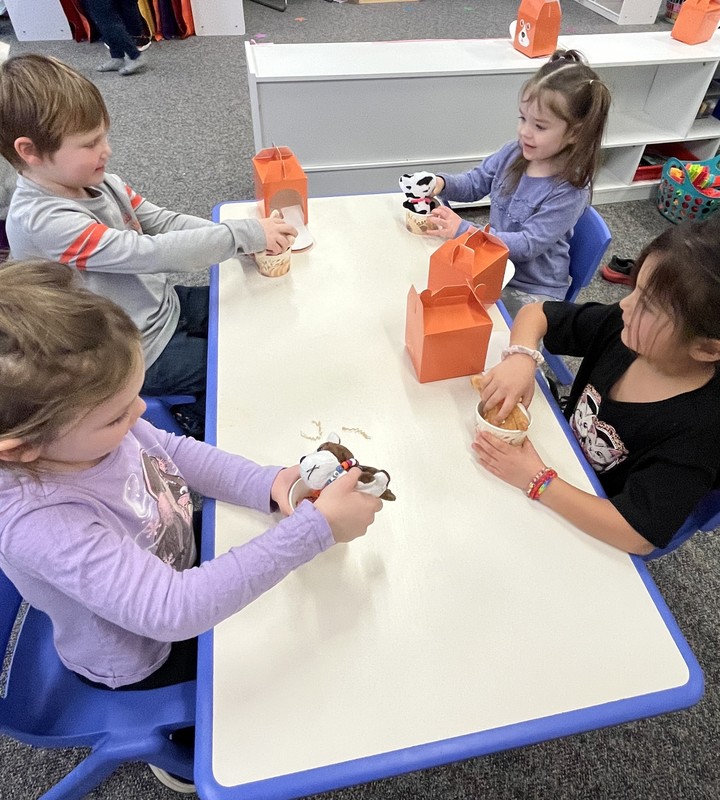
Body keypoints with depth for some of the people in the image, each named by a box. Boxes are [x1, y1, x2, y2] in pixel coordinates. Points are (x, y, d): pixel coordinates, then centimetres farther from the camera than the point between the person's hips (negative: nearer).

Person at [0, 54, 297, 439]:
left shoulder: (94, 182, -4)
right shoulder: (42, 221, -28)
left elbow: (163, 221, -2)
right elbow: (149, 253, -33)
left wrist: (249, 238, -15)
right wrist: (245, 234, -31)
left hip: (164, 303, 8)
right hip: (137, 354, -8)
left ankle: (201, 411, 32)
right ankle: (199, 424, 26)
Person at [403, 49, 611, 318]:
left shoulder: (570, 191, -23)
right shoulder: (514, 152, -6)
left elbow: (528, 244, -26)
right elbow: (475, 183, 9)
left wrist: (464, 231, -34)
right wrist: (441, 183, -14)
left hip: (532, 290, -6)